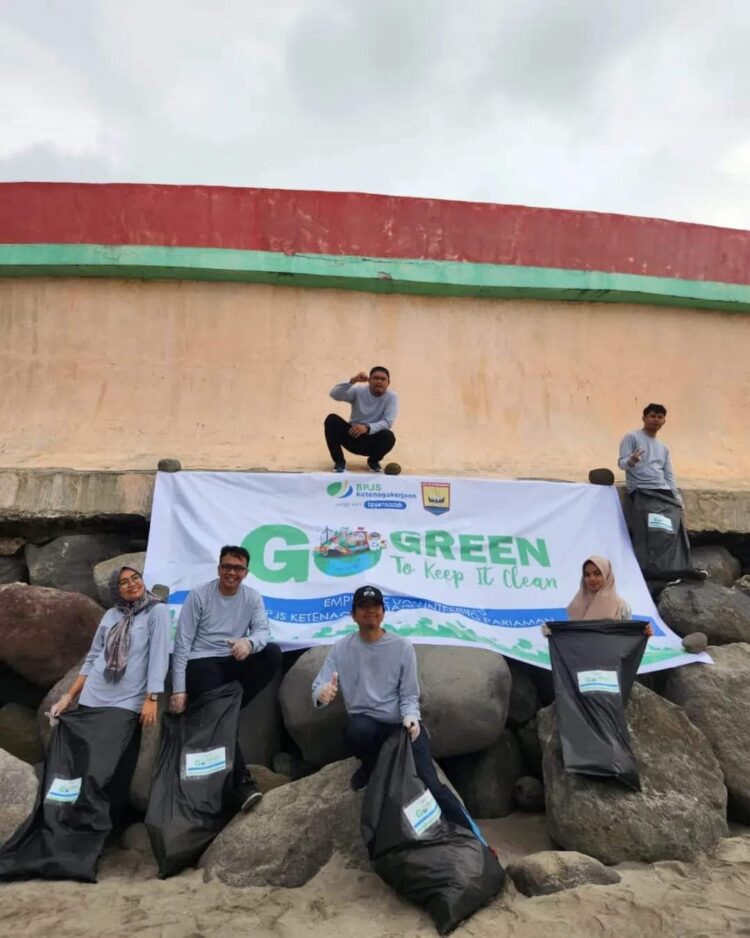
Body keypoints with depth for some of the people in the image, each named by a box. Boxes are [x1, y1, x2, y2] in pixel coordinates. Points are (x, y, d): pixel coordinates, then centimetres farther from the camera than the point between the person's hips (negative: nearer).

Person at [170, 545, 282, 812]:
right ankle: (242, 781, -20)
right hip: (202, 662, -3)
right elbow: (182, 643, -7)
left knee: (273, 653, -23)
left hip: (235, 661, 4)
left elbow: (263, 631, -11)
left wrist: (249, 642, -37)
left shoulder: (253, 598, 3)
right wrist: (179, 689, -13)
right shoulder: (198, 595, -6)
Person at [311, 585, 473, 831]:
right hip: (366, 723, 1)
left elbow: (409, 695, 2)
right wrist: (322, 693, -31)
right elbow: (318, 687, -6)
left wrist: (410, 717, -21)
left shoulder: (402, 647, 0)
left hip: (402, 724, -1)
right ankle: (373, 766, 0)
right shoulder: (341, 648, 1)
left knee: (428, 783, -20)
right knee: (357, 729, -35)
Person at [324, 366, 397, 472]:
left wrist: (367, 427, -36)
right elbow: (334, 394, -21)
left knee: (389, 436, -34)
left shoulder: (391, 397, -8)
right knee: (331, 419, -23)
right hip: (352, 436, 1)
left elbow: (387, 422, -19)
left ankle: (373, 461, 1)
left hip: (372, 439, -1)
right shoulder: (358, 391, -6)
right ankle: (339, 461, -9)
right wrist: (352, 381, -35)